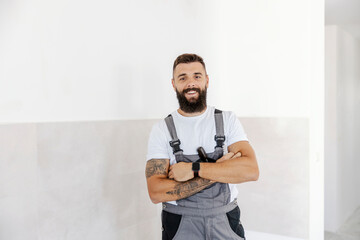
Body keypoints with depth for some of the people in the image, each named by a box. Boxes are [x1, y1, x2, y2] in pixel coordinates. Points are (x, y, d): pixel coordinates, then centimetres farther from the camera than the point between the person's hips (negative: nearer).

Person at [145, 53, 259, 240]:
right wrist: (218, 171, -19)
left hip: (225, 223, 1)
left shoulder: (228, 120, -1)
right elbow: (156, 193, -16)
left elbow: (251, 170, -16)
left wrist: (193, 168, -22)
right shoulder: (161, 129, -5)